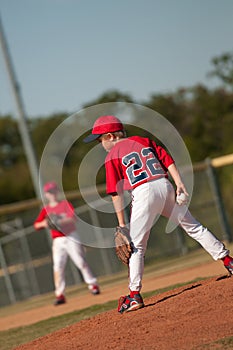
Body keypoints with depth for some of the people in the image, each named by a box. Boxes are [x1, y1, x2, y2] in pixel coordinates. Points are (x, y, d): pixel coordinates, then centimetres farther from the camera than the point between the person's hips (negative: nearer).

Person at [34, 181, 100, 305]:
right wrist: (44, 223, -15)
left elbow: (73, 218, -12)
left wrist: (59, 222, -26)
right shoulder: (46, 209, 10)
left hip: (71, 237, -2)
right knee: (58, 267, -7)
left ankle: (93, 285, 6)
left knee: (81, 262, -5)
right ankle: (60, 294, -5)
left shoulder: (65, 204, 2)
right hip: (57, 241, 2)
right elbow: (36, 225, 6)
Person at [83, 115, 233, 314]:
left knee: (136, 246, 1)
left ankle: (135, 295, -4)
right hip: (165, 186, 5)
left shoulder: (112, 156, 5)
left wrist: (121, 223, 2)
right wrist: (179, 184, 4)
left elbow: (116, 192, 0)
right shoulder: (144, 141, 20)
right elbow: (167, 160, 10)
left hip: (144, 193, -5)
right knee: (194, 227, 16)